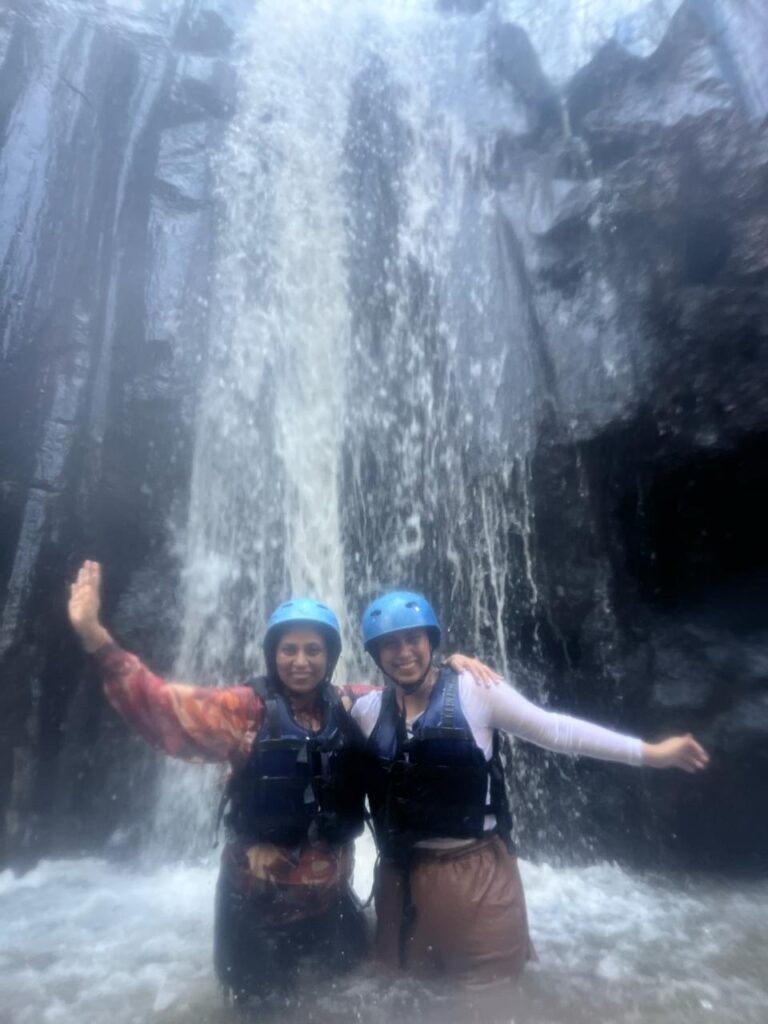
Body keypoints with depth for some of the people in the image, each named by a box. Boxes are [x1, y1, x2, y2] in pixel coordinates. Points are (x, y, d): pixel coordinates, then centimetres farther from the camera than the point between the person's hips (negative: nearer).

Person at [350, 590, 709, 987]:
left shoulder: (474, 691, -14)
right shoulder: (366, 711, -5)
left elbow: (556, 730, -11)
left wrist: (649, 751, -11)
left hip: (477, 870, -2)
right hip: (402, 874, 3)